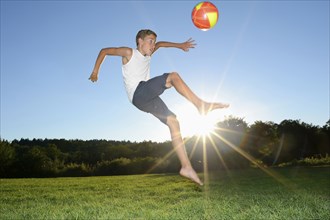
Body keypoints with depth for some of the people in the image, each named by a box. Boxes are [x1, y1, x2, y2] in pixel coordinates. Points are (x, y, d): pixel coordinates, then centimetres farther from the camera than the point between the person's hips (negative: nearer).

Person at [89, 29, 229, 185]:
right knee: (173, 76, -20)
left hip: (147, 98, 7)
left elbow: (160, 44, 41)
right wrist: (95, 71, 10)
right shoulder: (129, 53, 8)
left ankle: (186, 167, -10)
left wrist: (179, 45, 31)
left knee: (173, 122, -8)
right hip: (138, 93, -7)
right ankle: (201, 105, -18)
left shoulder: (147, 55, 27)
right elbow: (104, 51, 12)